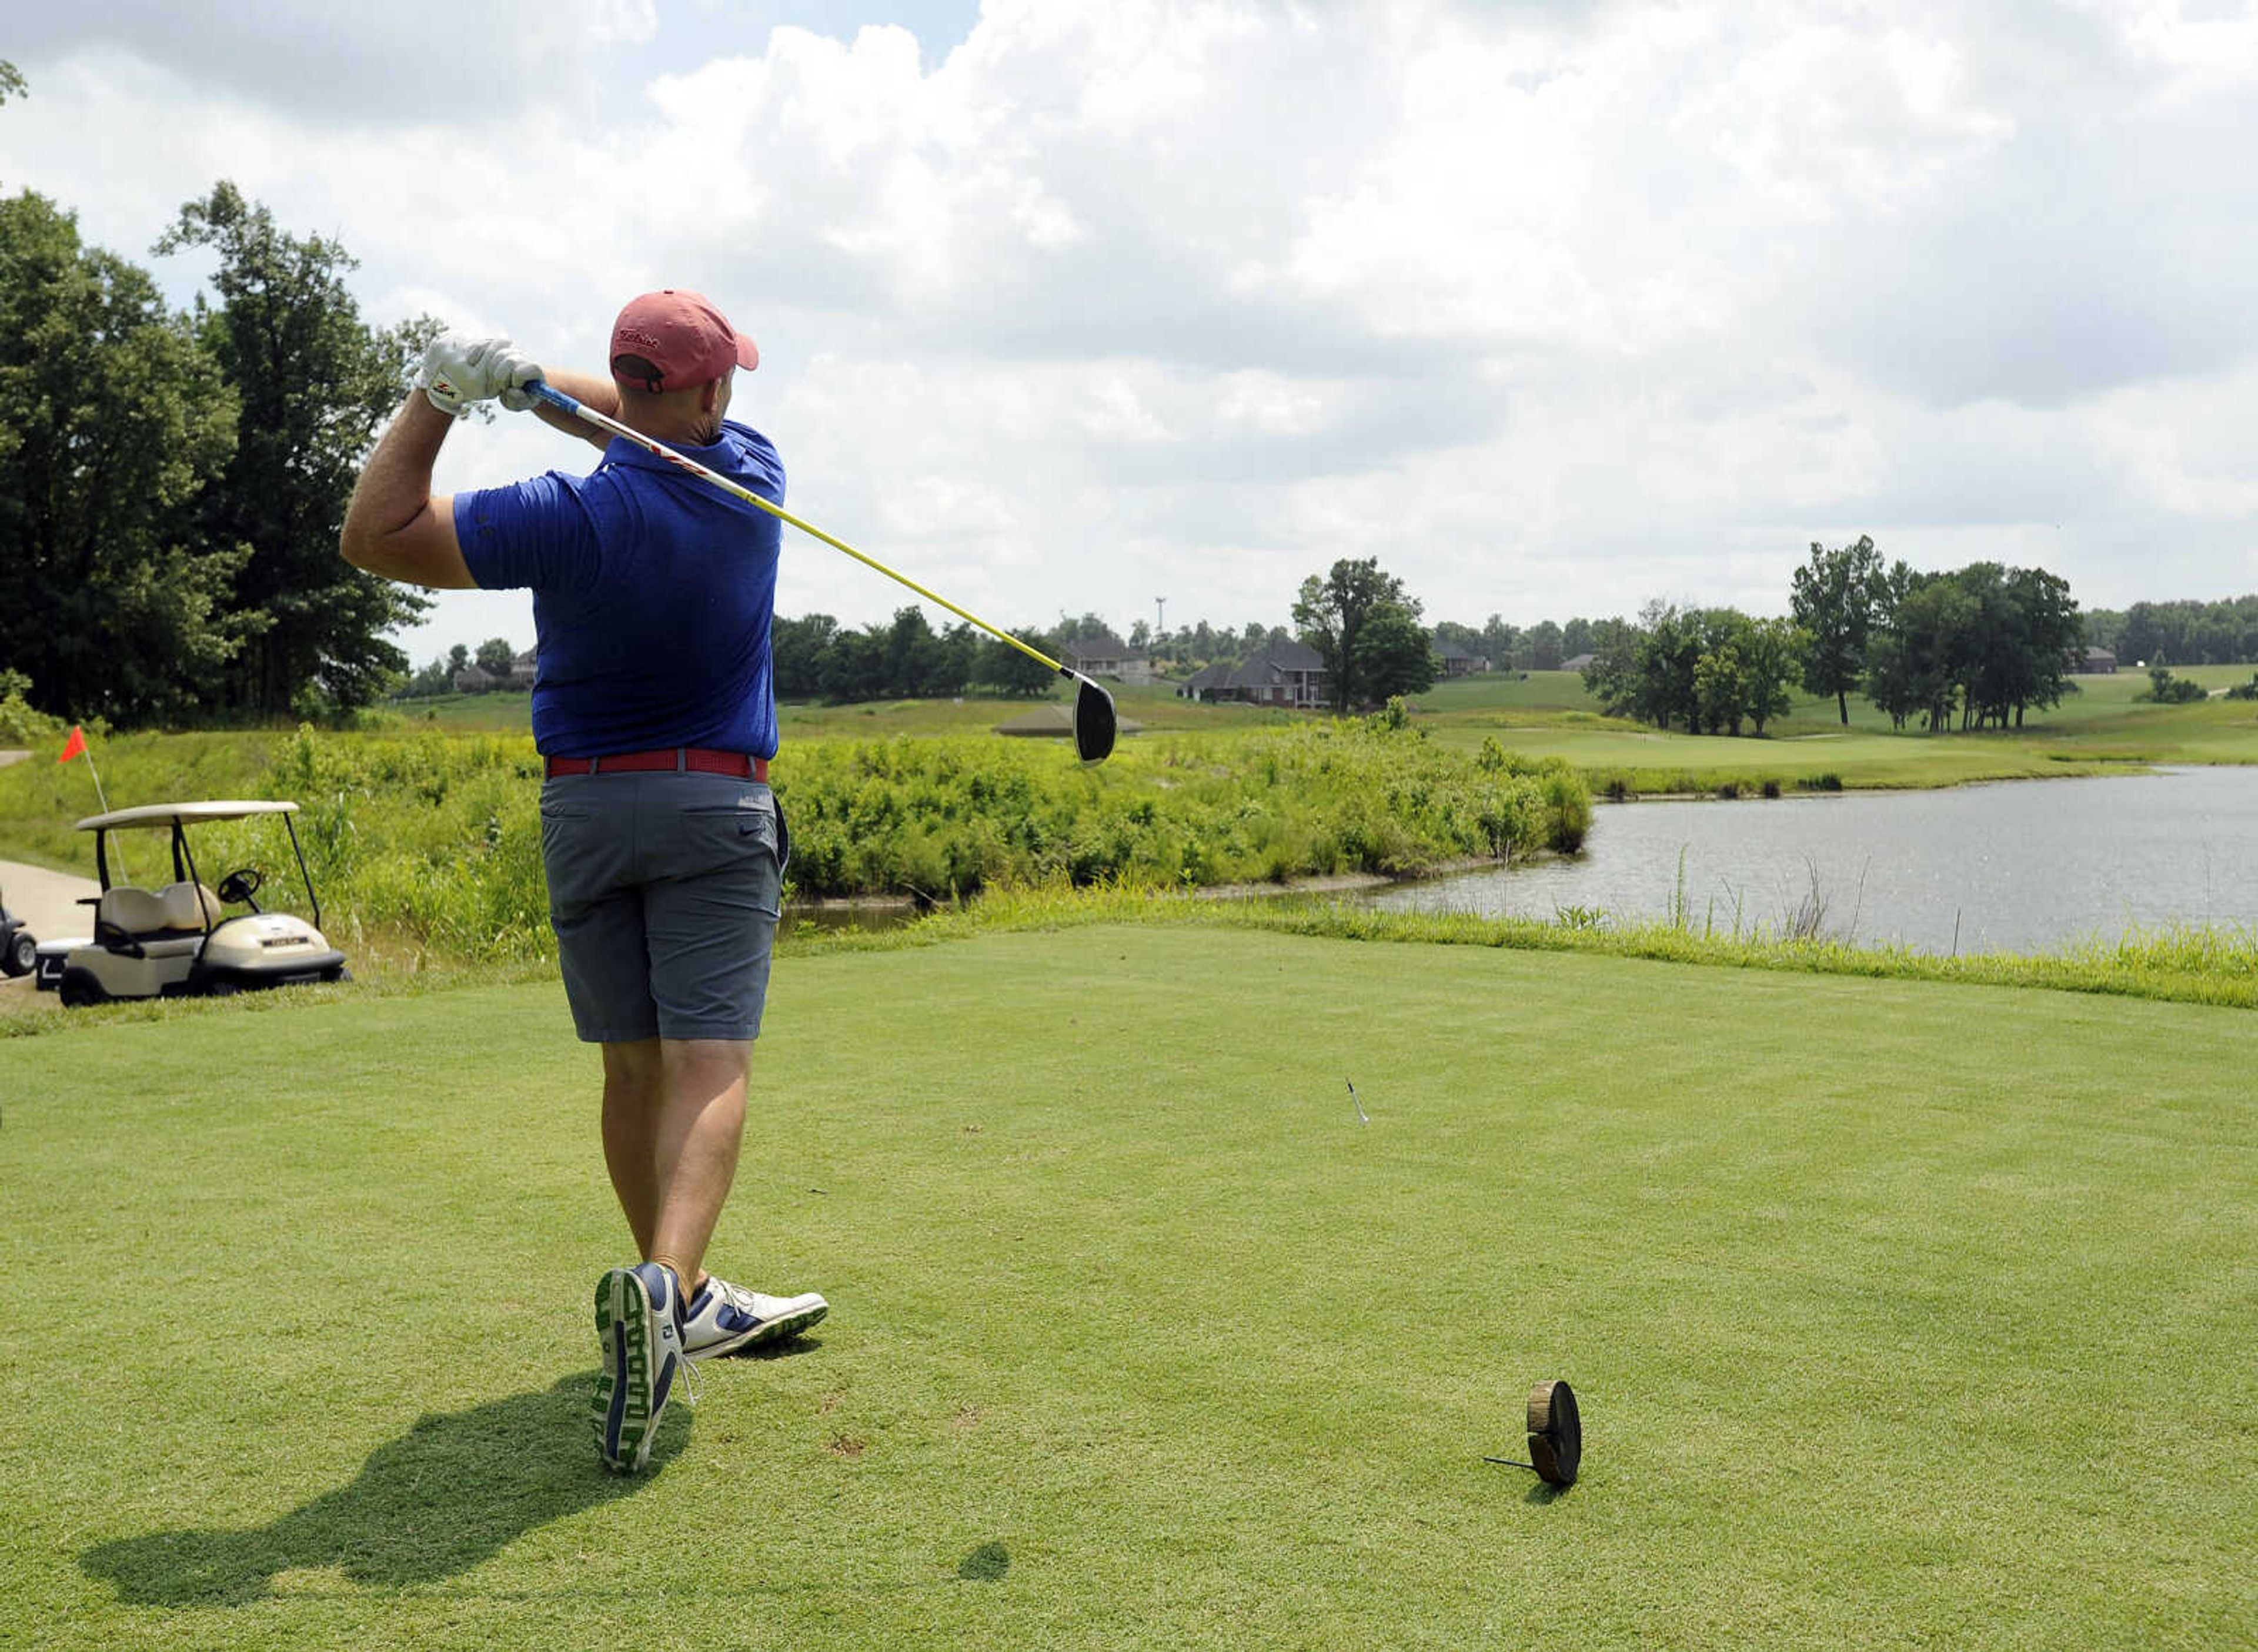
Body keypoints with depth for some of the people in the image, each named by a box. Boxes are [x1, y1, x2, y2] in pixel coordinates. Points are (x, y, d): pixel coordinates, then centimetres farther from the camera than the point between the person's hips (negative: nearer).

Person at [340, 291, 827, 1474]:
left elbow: (372, 536, -8)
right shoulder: (750, 479, -4)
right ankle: (661, 1280, -33)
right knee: (708, 1067, -9)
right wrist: (528, 381, -3)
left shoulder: (572, 517, -14)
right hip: (716, 810, 0)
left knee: (633, 1068, 11)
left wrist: (437, 397, -9)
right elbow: (656, 428, 13)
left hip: (582, 811, 1)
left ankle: (683, 1302, 22)